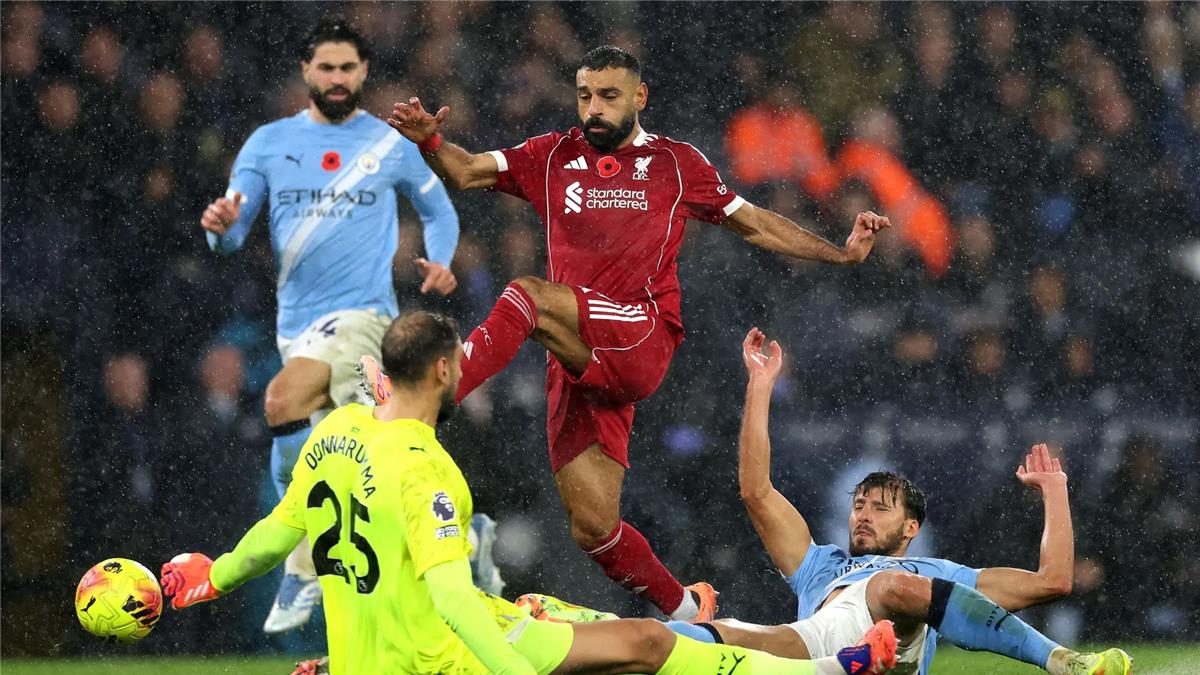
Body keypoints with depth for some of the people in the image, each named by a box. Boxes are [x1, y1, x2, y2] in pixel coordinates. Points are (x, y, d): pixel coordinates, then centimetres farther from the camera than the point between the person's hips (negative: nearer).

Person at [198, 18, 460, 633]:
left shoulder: (392, 144, 3)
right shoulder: (269, 143, 6)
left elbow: (438, 210, 19)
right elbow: (232, 235, 2)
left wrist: (440, 261, -1)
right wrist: (221, 226, -21)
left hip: (360, 311, -4)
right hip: (297, 320, 4)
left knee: (283, 403, -27)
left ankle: (303, 572, -20)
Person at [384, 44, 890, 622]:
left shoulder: (675, 163, 14)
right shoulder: (553, 157, 17)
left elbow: (754, 224, 21)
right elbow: (467, 172, 7)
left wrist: (841, 252, 12)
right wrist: (430, 143, -15)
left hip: (643, 342, -4)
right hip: (576, 362, 4)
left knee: (528, 296, -30)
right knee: (592, 527, -3)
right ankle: (687, 611, 17)